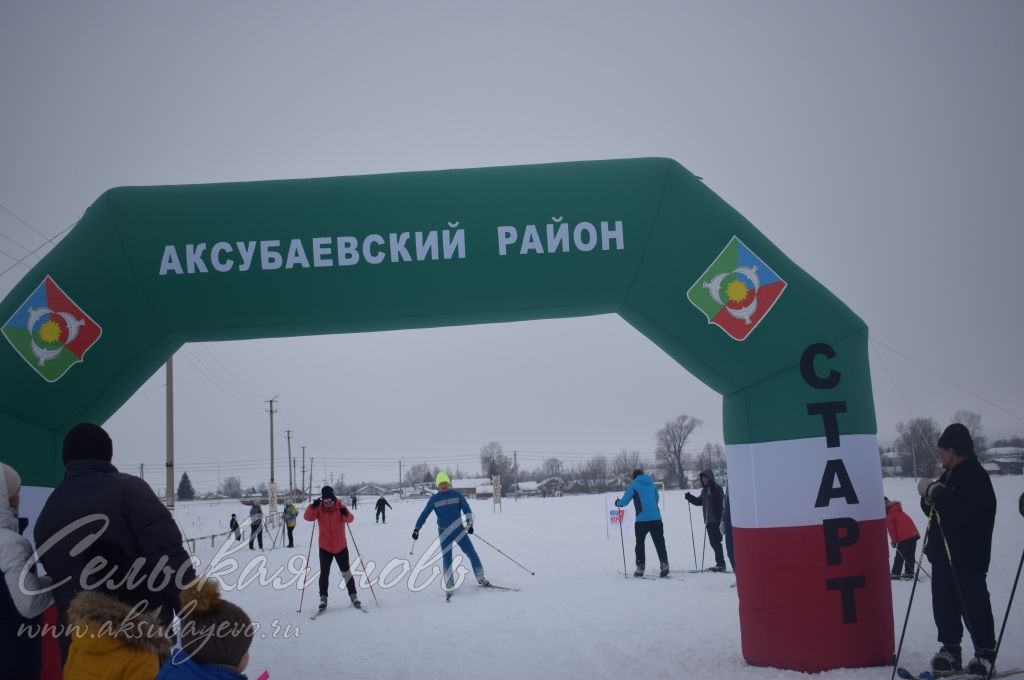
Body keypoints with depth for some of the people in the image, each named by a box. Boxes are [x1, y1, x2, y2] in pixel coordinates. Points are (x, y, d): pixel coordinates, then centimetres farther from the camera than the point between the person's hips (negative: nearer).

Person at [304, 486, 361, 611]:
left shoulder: (340, 507, -10)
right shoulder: (319, 509, -7)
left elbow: (350, 519, -23)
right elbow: (308, 517, -20)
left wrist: (346, 514, -45)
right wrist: (313, 507, -36)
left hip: (341, 547, -1)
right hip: (325, 548, 1)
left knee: (346, 572, 7)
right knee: (324, 573, 2)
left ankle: (353, 596, 17)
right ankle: (323, 598, 12)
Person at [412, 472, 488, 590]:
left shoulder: (457, 495, 0)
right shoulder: (434, 499, 0)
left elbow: (466, 509, -3)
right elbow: (424, 514, -1)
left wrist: (469, 523, -16)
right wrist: (417, 529, -6)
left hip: (459, 530, 0)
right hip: (444, 533, 0)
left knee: (471, 553, -4)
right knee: (446, 558, -1)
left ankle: (480, 577, 6)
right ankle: (449, 583, 11)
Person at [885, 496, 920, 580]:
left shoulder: (889, 515, 2)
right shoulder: (899, 511, 27)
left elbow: (891, 528, -7)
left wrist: (894, 541, -3)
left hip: (904, 537, -8)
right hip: (914, 533, 8)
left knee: (900, 556, -2)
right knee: (910, 555, 12)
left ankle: (895, 573, -2)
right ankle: (909, 573, 12)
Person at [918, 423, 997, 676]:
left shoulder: (976, 477, -14)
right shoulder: (950, 475, 14)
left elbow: (964, 513, -29)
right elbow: (936, 510, 18)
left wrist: (936, 493, -21)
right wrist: (930, 496, -3)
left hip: (967, 557, -9)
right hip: (944, 555, 9)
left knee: (974, 605, -2)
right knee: (944, 604, 10)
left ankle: (985, 652, 11)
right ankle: (950, 649, 18)